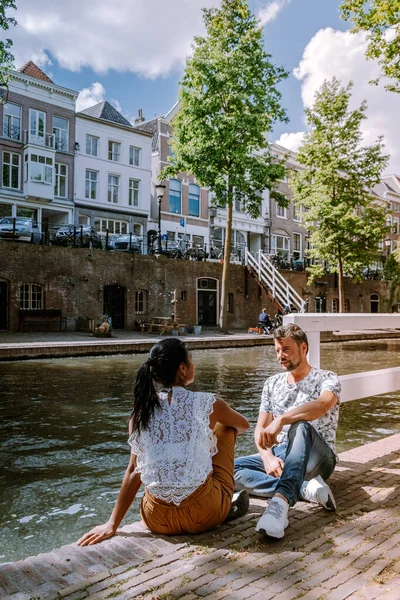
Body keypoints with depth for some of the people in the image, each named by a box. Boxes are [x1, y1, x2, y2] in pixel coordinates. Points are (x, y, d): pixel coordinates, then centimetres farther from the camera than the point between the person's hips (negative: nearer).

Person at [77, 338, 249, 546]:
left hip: (158, 521, 3)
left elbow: (134, 470, 3)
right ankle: (226, 507, 27)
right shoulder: (203, 403, -6)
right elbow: (243, 425, 15)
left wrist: (112, 524, 13)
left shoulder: (141, 411, 1)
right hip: (204, 515, -2)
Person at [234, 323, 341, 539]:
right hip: (280, 457, 5)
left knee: (300, 425, -38)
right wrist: (269, 458, -14)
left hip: (317, 460, -5)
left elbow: (321, 405, -27)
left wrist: (281, 420, -40)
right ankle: (308, 488, -27)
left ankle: (281, 501, -53)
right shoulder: (272, 384, 13)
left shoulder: (326, 379, -2)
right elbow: (261, 428, 6)